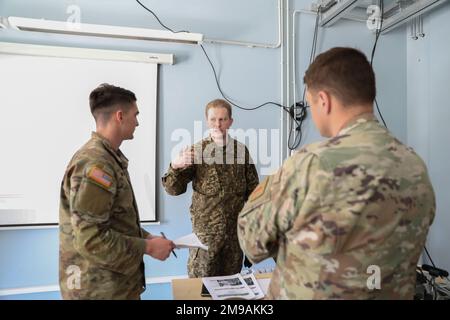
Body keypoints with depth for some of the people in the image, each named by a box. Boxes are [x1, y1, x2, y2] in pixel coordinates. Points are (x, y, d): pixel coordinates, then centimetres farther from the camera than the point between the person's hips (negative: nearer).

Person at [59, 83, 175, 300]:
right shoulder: (95, 164, -23)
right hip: (101, 289, -9)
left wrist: (147, 237, 6)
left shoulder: (109, 158, 9)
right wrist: (148, 247, -19)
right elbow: (90, 239, -27)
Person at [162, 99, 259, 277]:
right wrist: (175, 166, -27)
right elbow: (173, 189, -8)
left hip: (236, 229, 2)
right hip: (205, 231, -2)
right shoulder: (197, 150, -6)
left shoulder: (240, 150, 0)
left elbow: (252, 189, 8)